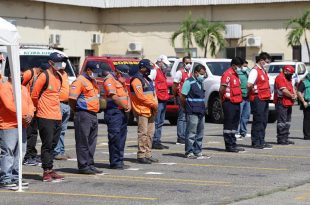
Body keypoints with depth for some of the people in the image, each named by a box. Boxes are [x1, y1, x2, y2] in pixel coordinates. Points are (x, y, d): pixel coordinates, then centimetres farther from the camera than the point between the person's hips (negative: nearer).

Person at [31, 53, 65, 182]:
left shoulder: (59, 77, 14)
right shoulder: (44, 76, -10)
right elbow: (34, 95, -8)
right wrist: (40, 108, 5)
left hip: (57, 117, 7)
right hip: (45, 117, -7)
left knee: (53, 145, 11)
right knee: (47, 145, -5)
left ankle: (50, 171, 16)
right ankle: (47, 172, -2)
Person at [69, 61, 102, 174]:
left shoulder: (92, 81, 18)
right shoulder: (80, 81, -12)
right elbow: (72, 98, -18)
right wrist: (77, 110, -6)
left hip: (93, 115, 9)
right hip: (84, 115, -9)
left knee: (91, 142, 12)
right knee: (83, 142, -5)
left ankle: (90, 164, 19)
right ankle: (83, 166, -2)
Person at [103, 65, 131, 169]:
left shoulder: (121, 81, 21)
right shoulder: (110, 80, -10)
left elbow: (126, 94, 21)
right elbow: (114, 97, -18)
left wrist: (129, 105, 2)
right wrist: (125, 106, -9)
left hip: (122, 112, 10)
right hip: (113, 112, -10)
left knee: (122, 137, 12)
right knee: (115, 137, -10)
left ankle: (120, 161, 18)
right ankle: (114, 162, -8)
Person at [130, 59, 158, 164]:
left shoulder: (148, 79, 20)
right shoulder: (137, 80, -10)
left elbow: (153, 94, 21)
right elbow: (140, 96, -18)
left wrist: (155, 105, 3)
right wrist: (153, 104, -13)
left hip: (151, 111, 9)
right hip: (142, 111, -9)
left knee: (150, 133, 11)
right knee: (143, 133, -10)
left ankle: (148, 154, 17)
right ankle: (141, 155, -8)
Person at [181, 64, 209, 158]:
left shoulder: (200, 82, 17)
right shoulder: (189, 82, -8)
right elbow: (183, 98, -10)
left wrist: (203, 109, 15)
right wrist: (187, 107, -5)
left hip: (201, 112, 8)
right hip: (192, 112, -8)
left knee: (200, 133, 11)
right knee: (191, 133, -7)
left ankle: (197, 151, 18)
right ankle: (189, 152, -4)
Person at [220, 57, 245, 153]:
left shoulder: (236, 75, 17)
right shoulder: (227, 74, -14)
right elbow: (222, 89, -19)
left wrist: (239, 98, 14)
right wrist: (224, 98, -7)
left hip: (236, 103, 10)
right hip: (229, 103, -10)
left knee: (234, 125, 13)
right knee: (228, 125, -4)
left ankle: (233, 145, 19)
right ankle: (229, 146, -2)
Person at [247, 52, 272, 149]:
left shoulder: (263, 71, 16)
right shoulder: (255, 71, -13)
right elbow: (249, 85, -25)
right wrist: (255, 90, -8)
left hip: (264, 99, 9)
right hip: (257, 99, -9)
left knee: (263, 121, 12)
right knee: (258, 121, -6)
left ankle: (261, 141, 19)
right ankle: (256, 142, -2)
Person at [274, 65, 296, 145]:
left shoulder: (288, 79, 21)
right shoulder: (280, 78, -13)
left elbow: (292, 88, 21)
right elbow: (284, 91, -20)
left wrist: (294, 95, 1)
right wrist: (292, 96, -7)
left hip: (288, 103, 11)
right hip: (282, 103, -10)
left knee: (287, 121, 13)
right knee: (282, 121, -9)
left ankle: (285, 138, 19)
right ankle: (281, 139, -8)